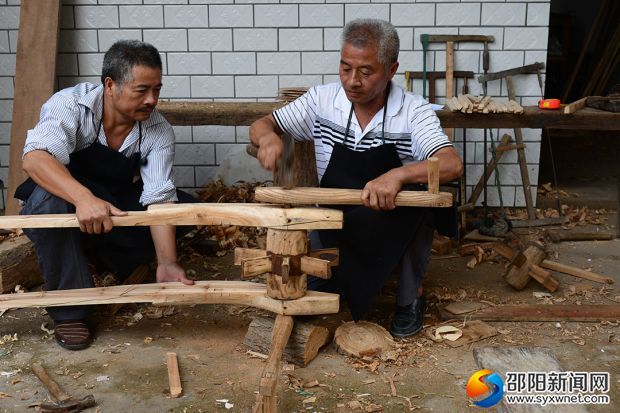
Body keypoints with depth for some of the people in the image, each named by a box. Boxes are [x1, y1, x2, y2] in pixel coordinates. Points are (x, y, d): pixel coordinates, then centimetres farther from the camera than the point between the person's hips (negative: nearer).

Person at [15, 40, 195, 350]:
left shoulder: (160, 133, -16)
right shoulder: (70, 105, -24)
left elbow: (159, 200, -23)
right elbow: (34, 158, -41)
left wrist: (166, 263, -37)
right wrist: (84, 197, -60)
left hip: (117, 207, 3)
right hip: (63, 202, -3)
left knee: (185, 207, -17)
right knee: (48, 198, -38)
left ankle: (100, 260, 0)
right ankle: (69, 308, -19)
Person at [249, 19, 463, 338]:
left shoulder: (414, 112, -17)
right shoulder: (322, 100, -9)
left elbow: (452, 166, -31)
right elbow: (260, 126, -2)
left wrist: (399, 175, -50)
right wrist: (268, 137, -28)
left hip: (398, 226, 0)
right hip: (336, 222, 1)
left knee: (415, 197, -33)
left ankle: (410, 297, -8)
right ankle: (318, 287, 11)